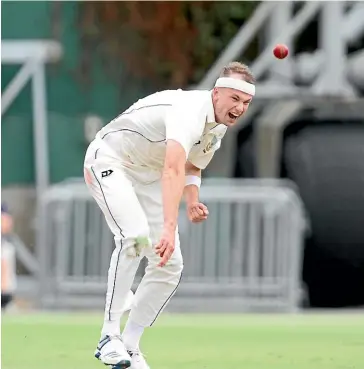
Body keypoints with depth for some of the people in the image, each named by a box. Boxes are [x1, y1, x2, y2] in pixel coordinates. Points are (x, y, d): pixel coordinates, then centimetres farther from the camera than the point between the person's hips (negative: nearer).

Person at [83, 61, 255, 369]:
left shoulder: (220, 126, -2)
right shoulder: (190, 111, -32)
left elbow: (192, 167, 16)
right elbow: (173, 170, -47)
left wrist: (193, 202, -6)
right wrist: (169, 228, -60)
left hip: (148, 178, 9)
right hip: (110, 162, -9)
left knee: (170, 266, -2)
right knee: (136, 235, -33)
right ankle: (110, 335, -27)